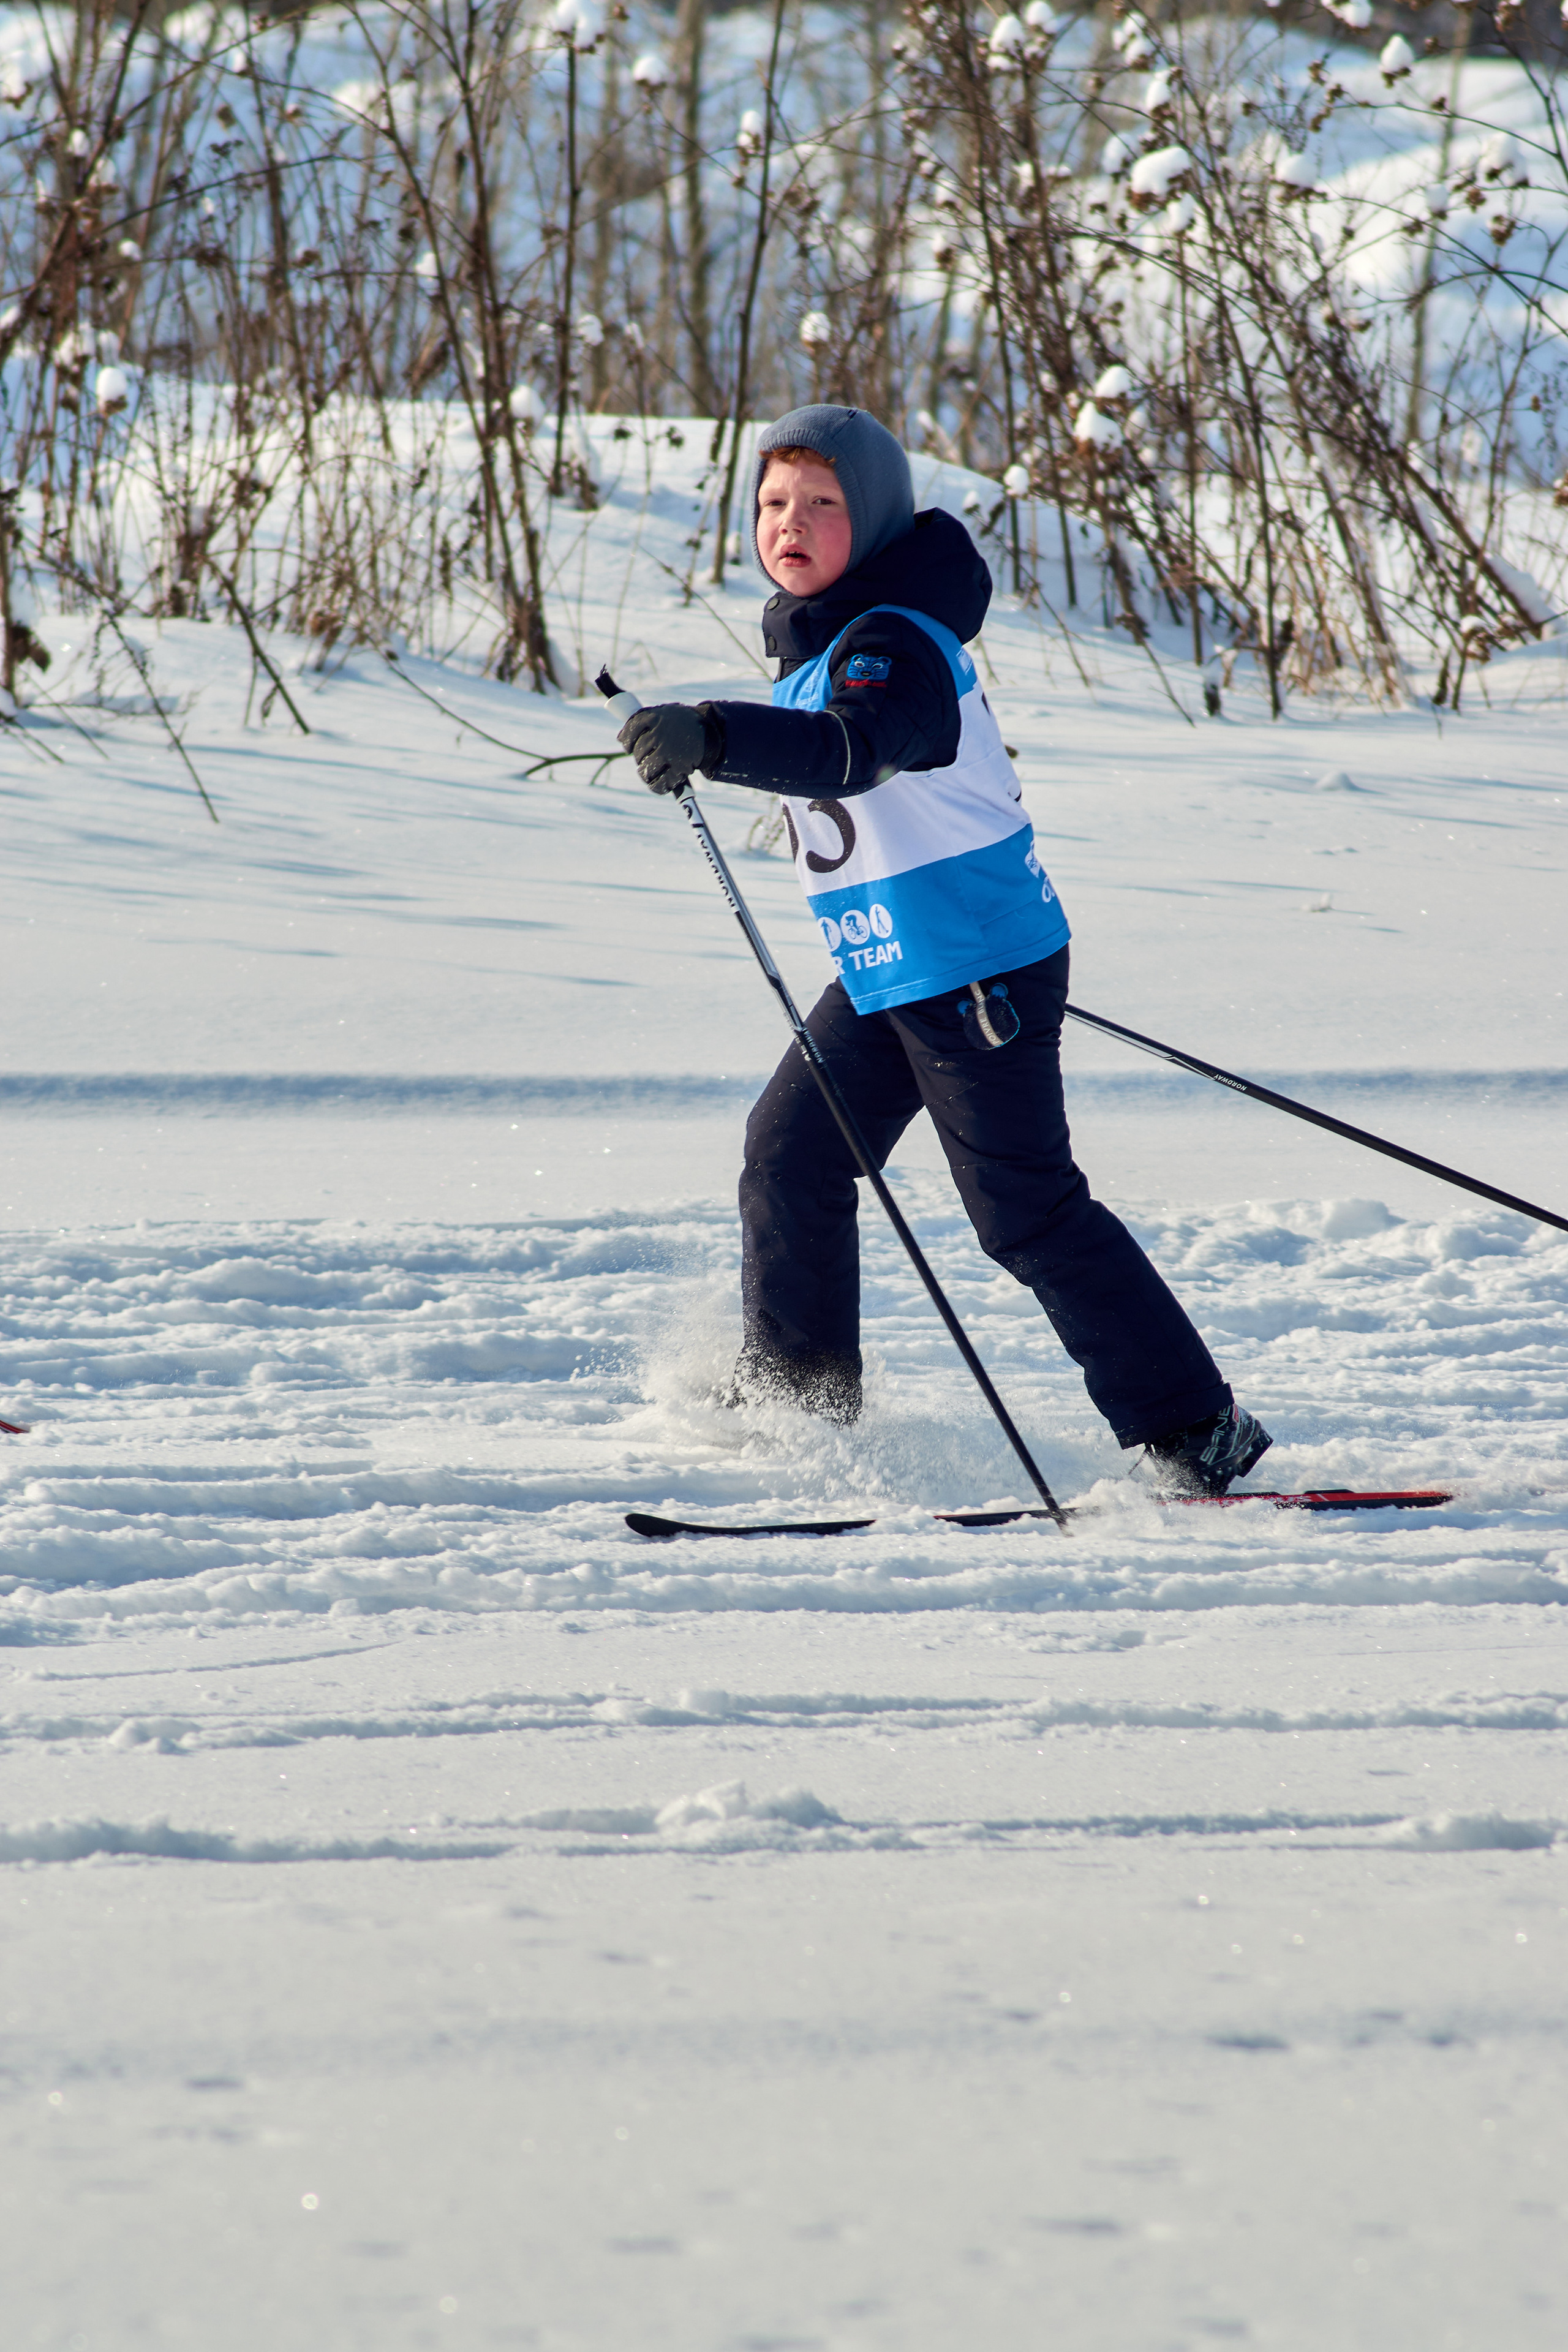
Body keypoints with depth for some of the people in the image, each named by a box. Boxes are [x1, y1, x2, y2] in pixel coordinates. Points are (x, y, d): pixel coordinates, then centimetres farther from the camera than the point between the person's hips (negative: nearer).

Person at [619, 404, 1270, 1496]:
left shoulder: (895, 645, -21)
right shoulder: (817, 643, 10)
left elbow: (852, 749, -41)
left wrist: (715, 737, -56)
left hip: (978, 970, -9)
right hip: (884, 974, 9)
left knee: (1026, 1209, -7)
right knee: (791, 1156, 8)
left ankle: (1194, 1432, -1)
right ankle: (798, 1397, 22)